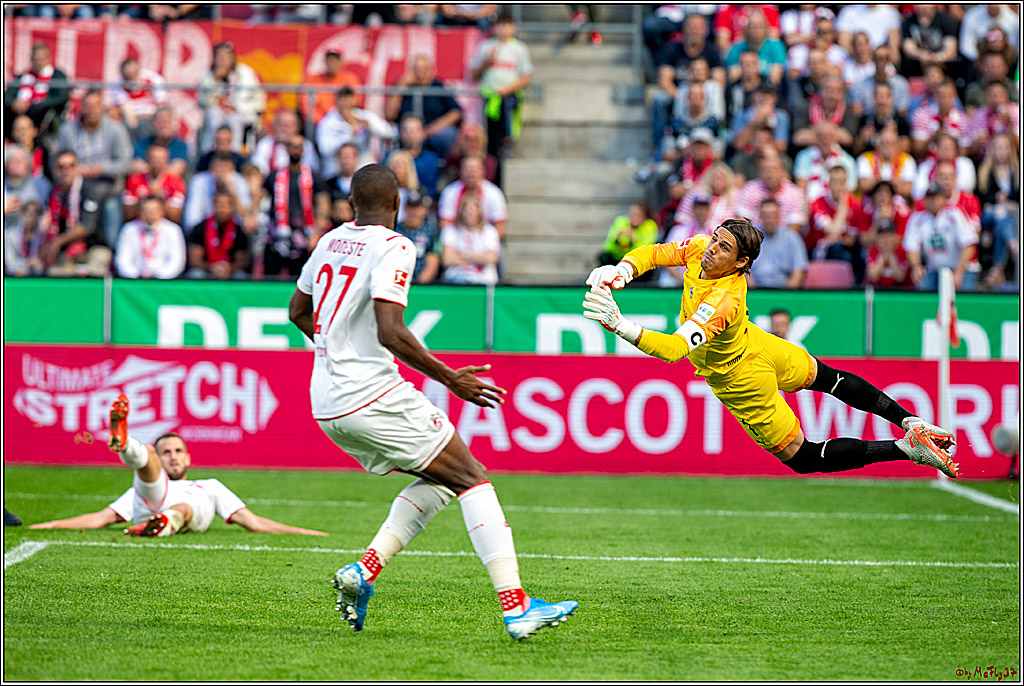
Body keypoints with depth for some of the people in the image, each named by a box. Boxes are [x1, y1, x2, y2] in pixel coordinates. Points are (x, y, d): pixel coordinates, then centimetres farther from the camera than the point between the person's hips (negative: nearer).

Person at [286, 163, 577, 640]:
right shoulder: (393, 248, -11)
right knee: (471, 478, -1)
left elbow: (298, 312, 25)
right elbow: (390, 332, -21)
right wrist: (449, 377, -12)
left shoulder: (331, 241, 12)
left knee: (439, 480, 19)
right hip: (373, 397, -8)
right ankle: (514, 605, -10)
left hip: (327, 404, 8)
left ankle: (364, 569, 3)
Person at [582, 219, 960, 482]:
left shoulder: (723, 302, -43)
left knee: (803, 458, 8)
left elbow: (675, 348, -54)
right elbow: (654, 252, -6)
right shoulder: (700, 248, -21)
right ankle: (910, 422, 39)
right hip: (761, 348, 8)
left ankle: (906, 448, 4)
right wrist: (622, 271, -26)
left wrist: (622, 325, -65)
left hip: (742, 384, -8)